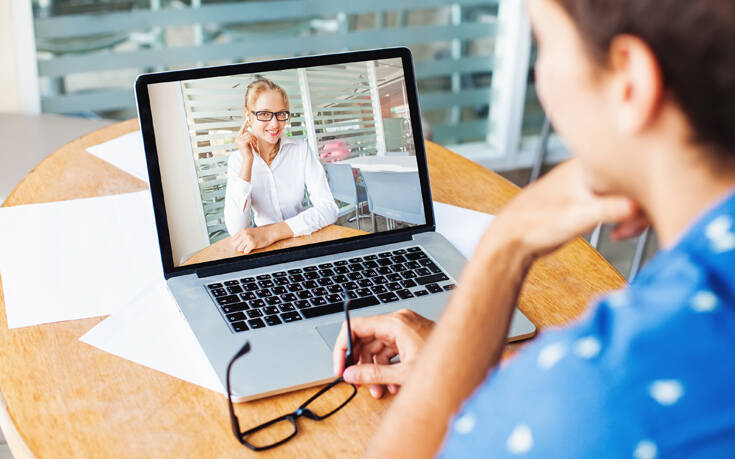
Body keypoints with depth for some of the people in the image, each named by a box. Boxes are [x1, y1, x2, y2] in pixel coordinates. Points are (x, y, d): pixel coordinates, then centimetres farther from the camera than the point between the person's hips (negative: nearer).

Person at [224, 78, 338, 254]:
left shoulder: (301, 150, -2)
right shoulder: (237, 159, -1)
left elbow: (328, 209, -13)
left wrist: (272, 232, -24)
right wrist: (248, 160, -16)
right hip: (262, 248, 0)